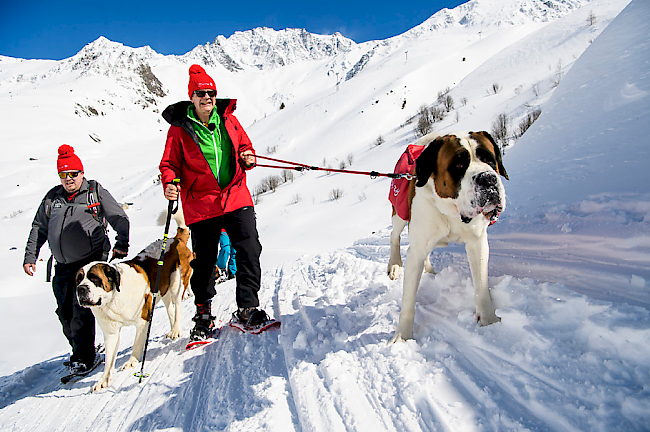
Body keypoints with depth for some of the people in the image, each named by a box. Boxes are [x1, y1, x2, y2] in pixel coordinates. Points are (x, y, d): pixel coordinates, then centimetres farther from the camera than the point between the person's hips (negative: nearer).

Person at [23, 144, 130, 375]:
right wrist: (30, 257, 16)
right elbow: (38, 228, 21)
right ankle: (79, 349, 23)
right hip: (62, 265, 5)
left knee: (82, 308, -11)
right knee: (65, 312, 6)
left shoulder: (95, 192, 3)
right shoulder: (52, 198, 14)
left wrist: (121, 244, -13)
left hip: (90, 260, -5)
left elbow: (119, 218, 1)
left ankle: (83, 358, -3)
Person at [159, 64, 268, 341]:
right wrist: (169, 183, -18)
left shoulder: (228, 120, 10)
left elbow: (244, 146, 18)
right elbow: (170, 163, 3)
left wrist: (248, 158, -5)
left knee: (249, 250, -8)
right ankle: (203, 316, 25)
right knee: (204, 262, 7)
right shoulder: (179, 128, 1)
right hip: (201, 203, -2)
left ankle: (247, 308, 5)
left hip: (236, 197, 2)